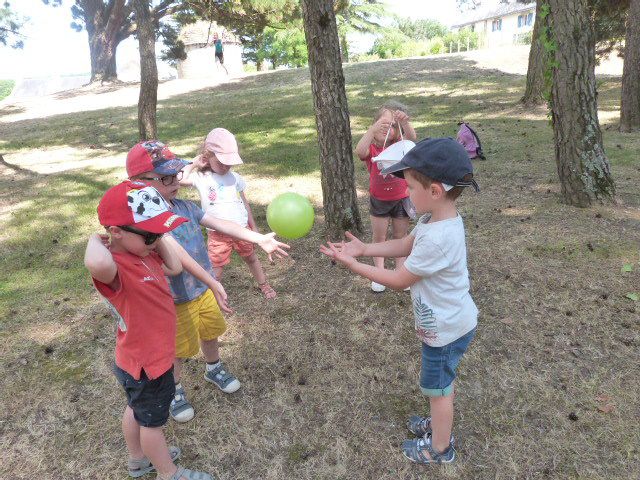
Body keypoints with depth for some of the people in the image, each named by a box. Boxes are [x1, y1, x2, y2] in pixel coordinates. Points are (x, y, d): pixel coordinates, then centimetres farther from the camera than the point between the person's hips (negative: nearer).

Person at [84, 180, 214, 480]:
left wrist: (156, 238, -7)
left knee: (138, 409, 30)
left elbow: (175, 267, 3)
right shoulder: (114, 267, -36)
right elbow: (98, 265, -60)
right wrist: (95, 240, -39)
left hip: (148, 355, 9)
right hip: (147, 364, -8)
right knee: (153, 420, 17)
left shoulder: (142, 251, -8)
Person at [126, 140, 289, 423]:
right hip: (177, 301, -6)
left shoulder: (184, 207, -4)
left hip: (203, 290, 7)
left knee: (211, 333, 26)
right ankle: (174, 390, 43)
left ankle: (213, 370, 55)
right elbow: (177, 254, -36)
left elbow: (219, 224, -10)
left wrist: (260, 239, -17)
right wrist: (212, 282, -43)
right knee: (178, 350, 14)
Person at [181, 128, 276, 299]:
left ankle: (264, 285, 40)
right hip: (218, 234, -3)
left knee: (251, 258, 21)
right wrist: (195, 164, -12)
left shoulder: (234, 177, 2)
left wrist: (254, 228, 12)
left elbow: (244, 203, 10)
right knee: (216, 269, 1)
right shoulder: (201, 178, -7)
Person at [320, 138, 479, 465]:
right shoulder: (437, 218, -7)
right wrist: (364, 248, -3)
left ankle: (439, 449, 39)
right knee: (441, 383, 29)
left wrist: (352, 264, -18)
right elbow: (405, 245, 8)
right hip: (448, 322, 9)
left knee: (437, 387, 15)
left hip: (445, 329, -9)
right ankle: (440, 424, 53)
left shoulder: (437, 238, -37)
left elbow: (399, 280, -25)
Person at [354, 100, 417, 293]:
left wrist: (405, 122, -51)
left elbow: (411, 138, -32)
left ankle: (400, 270, 30)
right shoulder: (371, 148, -15)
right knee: (379, 237, 12)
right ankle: (379, 273, 27)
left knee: (400, 236, 14)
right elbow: (359, 152, -39)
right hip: (378, 200, 0)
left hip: (401, 199, 1)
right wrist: (373, 129, -52)